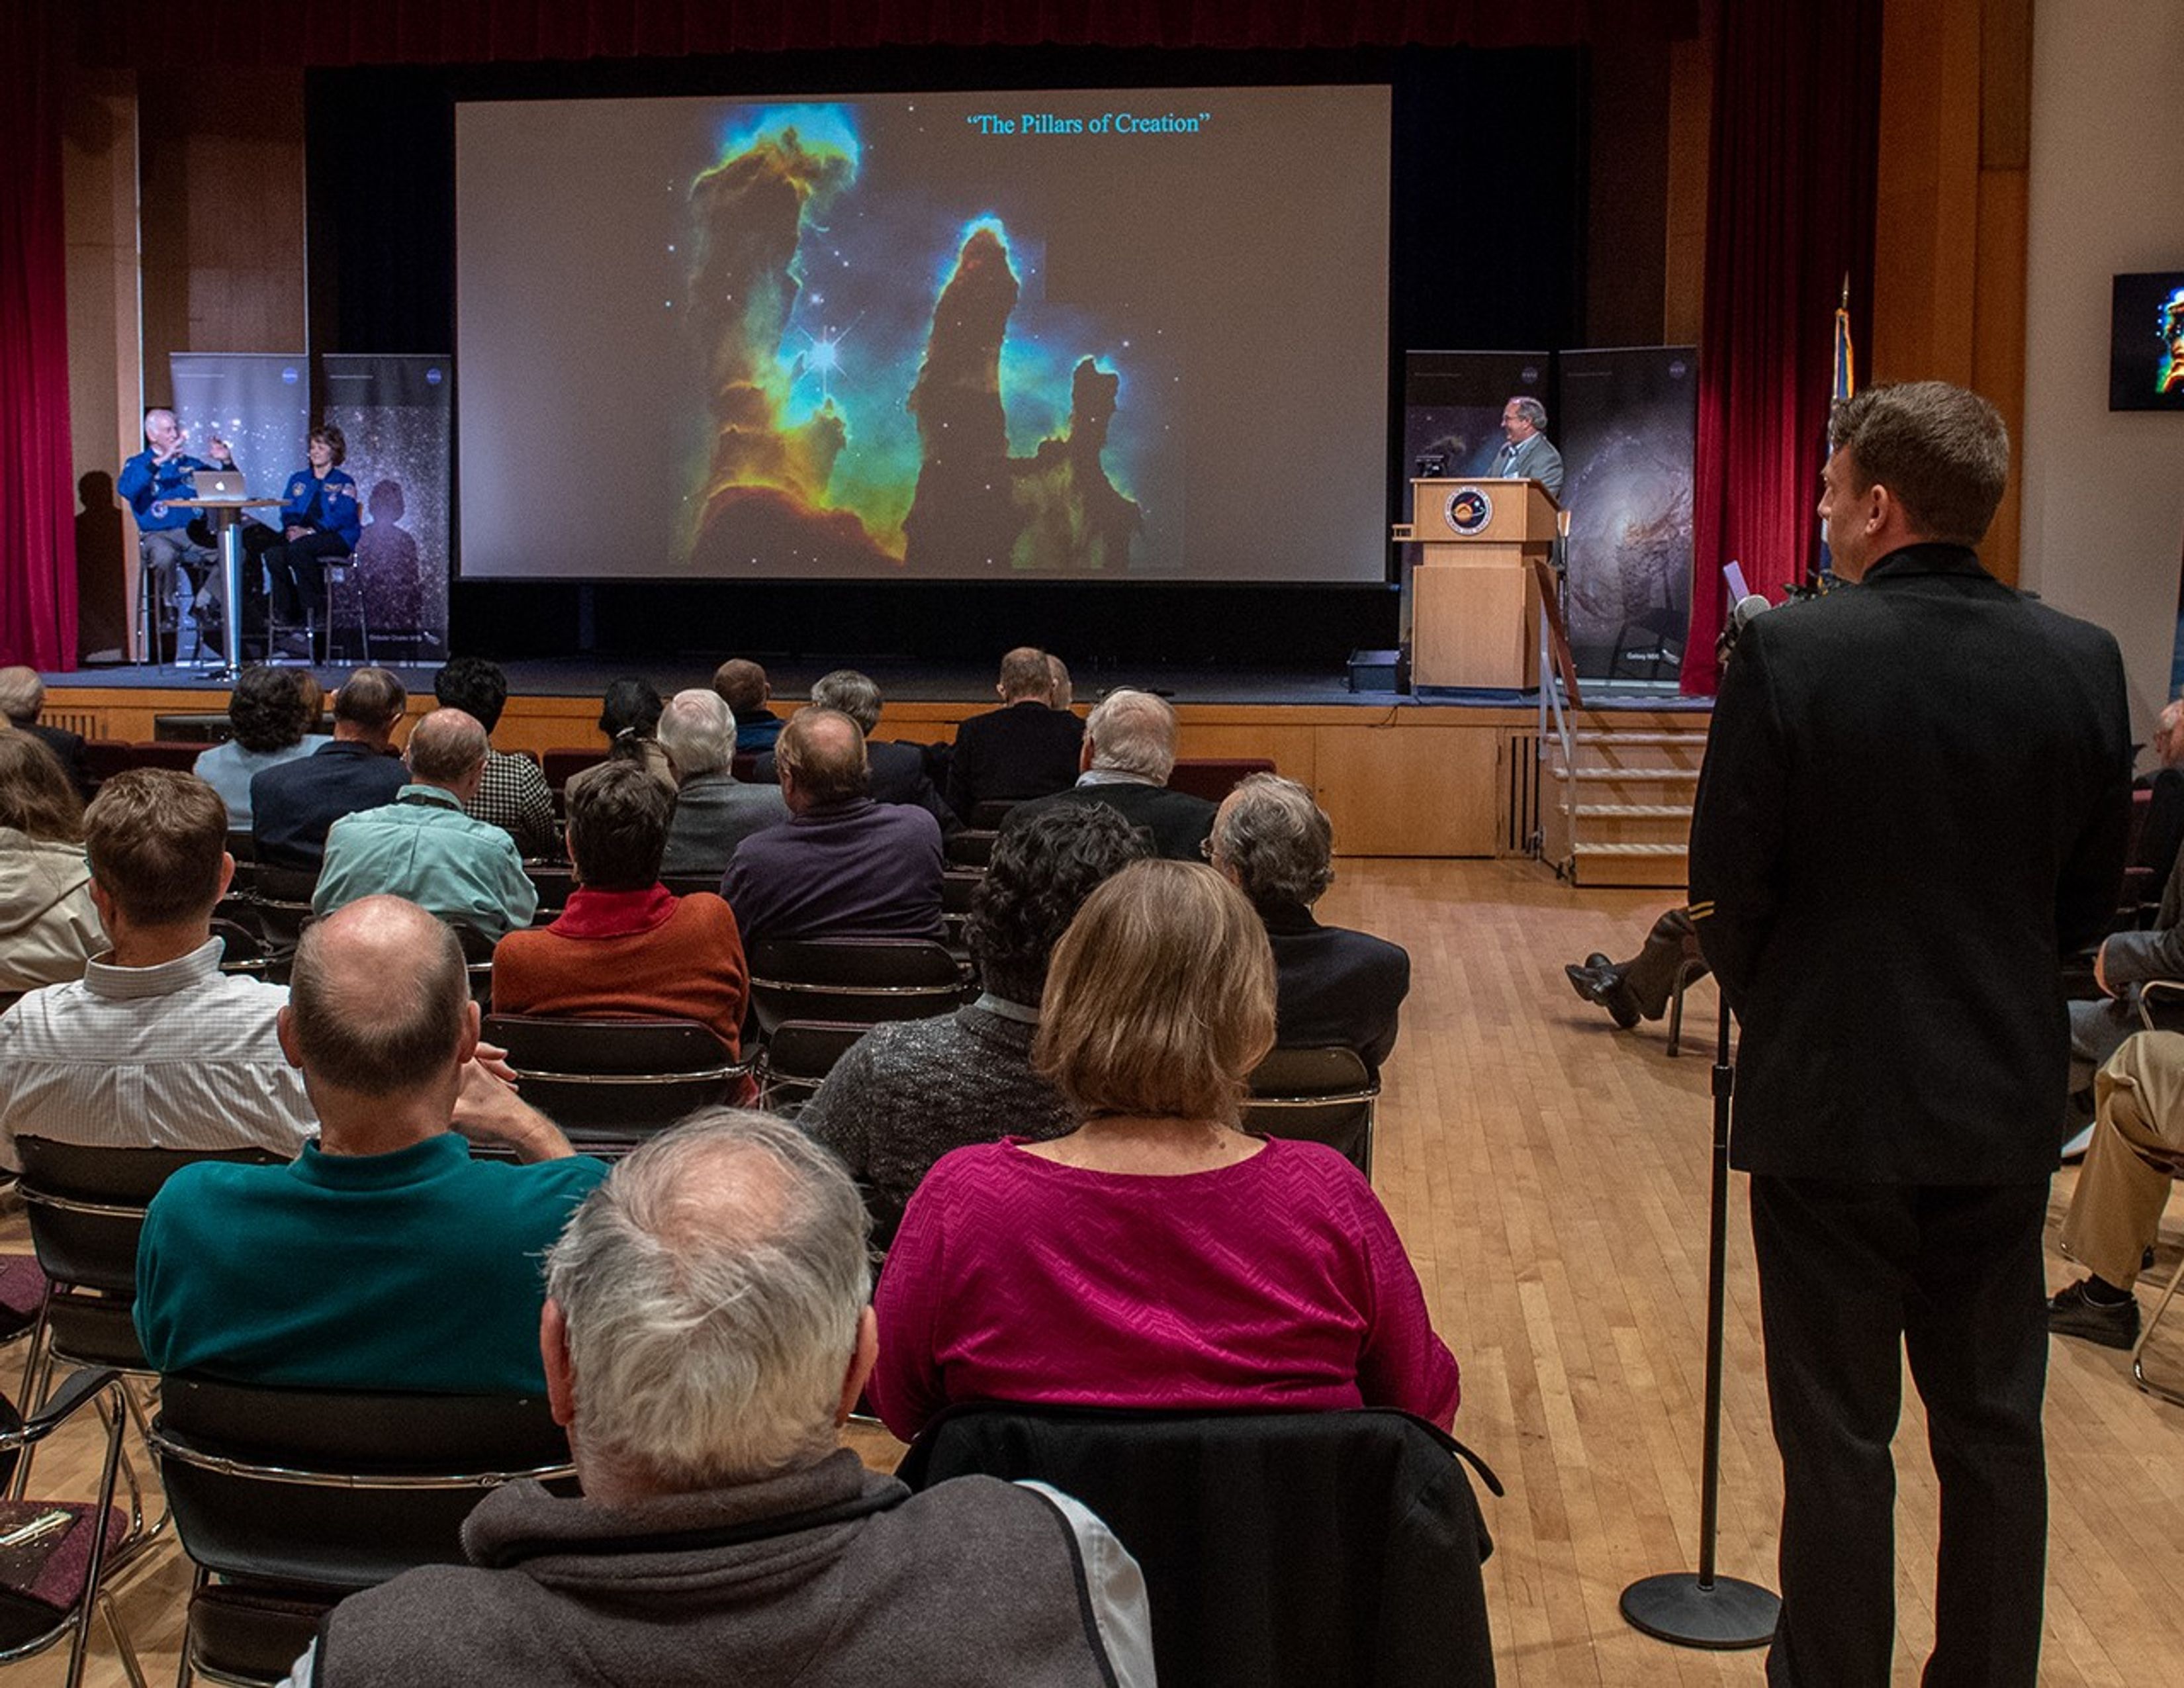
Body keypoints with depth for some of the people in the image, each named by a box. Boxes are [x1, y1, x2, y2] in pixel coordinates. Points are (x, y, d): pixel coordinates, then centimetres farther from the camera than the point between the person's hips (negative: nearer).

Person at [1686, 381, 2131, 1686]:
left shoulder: (1792, 653, -15)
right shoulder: (2083, 662, -3)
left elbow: (1727, 889, -10)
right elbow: (2091, 897, 4)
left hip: (1830, 1102, -3)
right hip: (2006, 1104, 4)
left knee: (1839, 1440, 8)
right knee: (1996, 1429, 17)